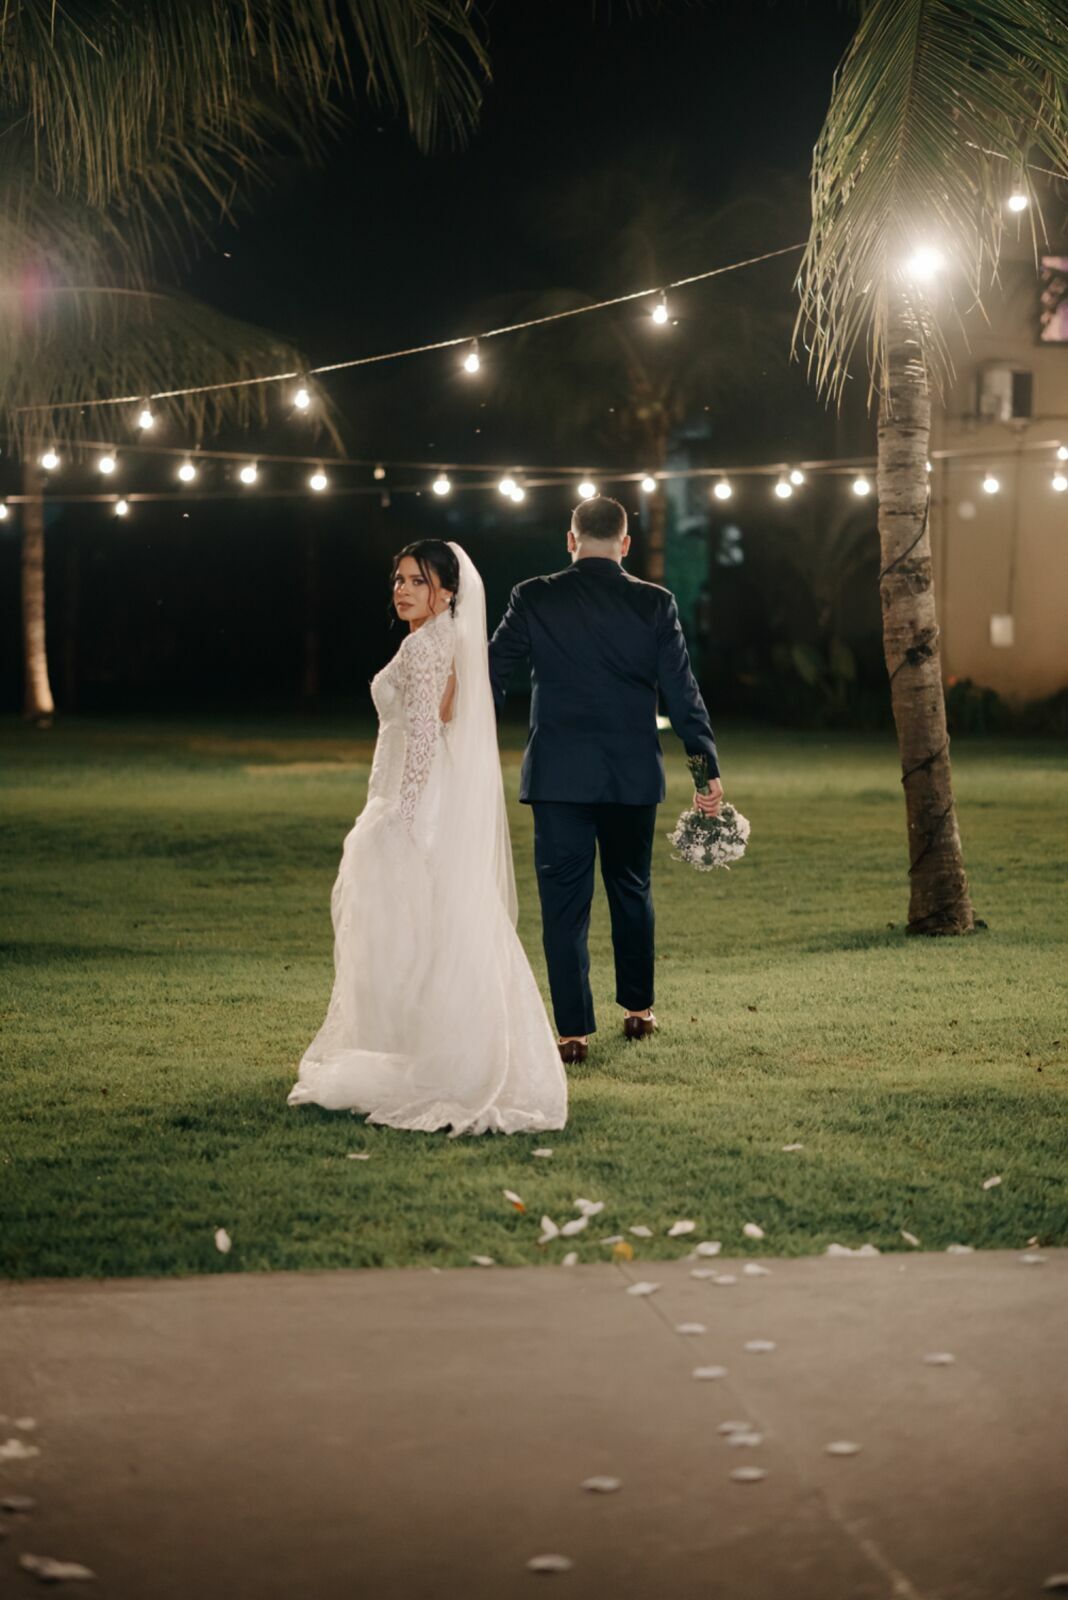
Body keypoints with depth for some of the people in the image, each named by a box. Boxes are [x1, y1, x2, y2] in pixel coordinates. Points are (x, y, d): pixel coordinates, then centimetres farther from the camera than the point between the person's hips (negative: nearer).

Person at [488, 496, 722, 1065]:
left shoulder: (533, 598, -3)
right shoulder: (655, 604, -3)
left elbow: (490, 677, -1)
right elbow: (681, 692, -4)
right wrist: (708, 768, 1)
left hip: (557, 776, -1)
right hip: (633, 776, 2)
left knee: (564, 900, 2)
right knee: (631, 888, 19)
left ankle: (574, 1030, -1)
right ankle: (638, 1008, 30)